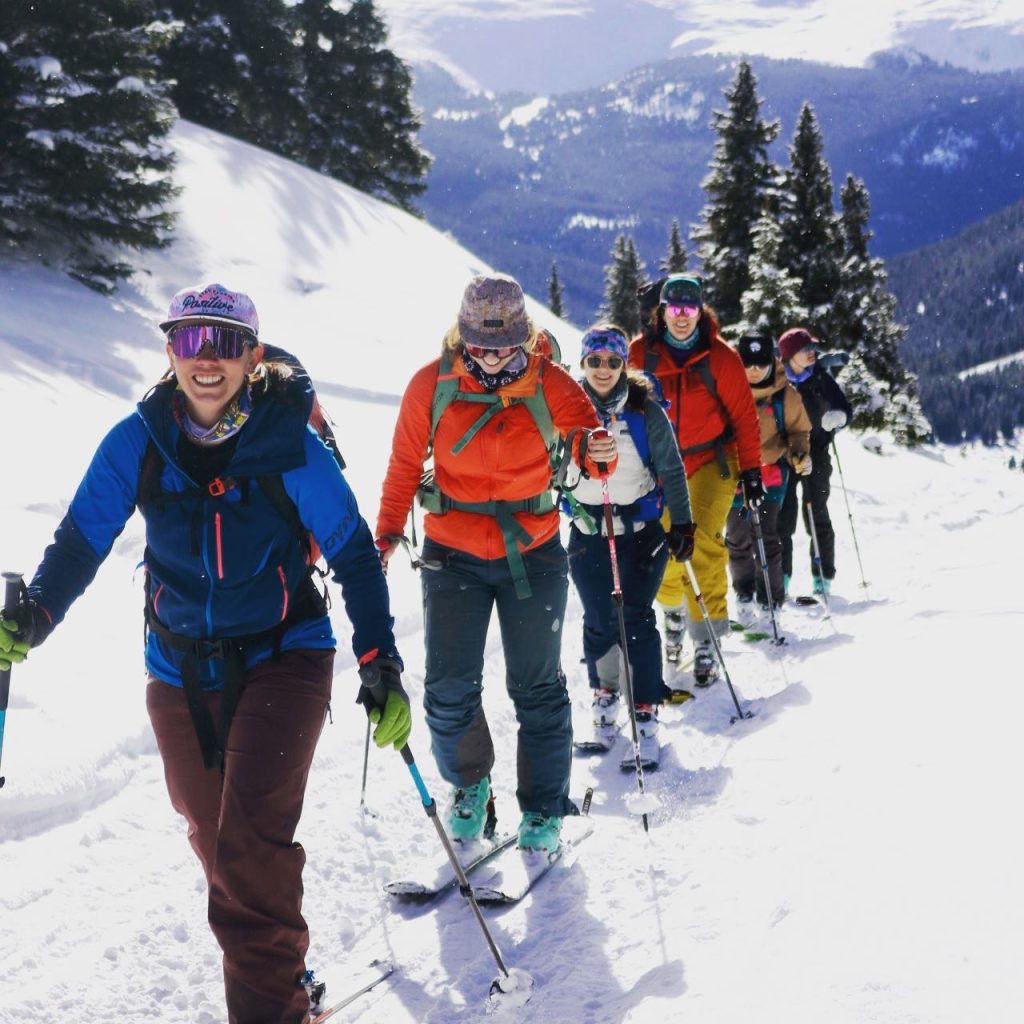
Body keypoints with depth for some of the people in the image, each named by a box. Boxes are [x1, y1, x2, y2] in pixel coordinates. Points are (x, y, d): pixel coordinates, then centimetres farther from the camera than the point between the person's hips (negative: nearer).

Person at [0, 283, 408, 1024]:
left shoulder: (291, 447, -14)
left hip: (282, 658, -3)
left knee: (251, 841, -18)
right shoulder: (138, 441, -8)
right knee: (215, 843, 15)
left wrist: (380, 665, -13)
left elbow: (355, 555, -7)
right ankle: (278, 964, 38)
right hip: (182, 670, 4)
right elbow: (82, 540, -4)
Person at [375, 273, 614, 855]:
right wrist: (388, 533, -7)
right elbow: (406, 464, 0)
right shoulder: (432, 385, -9)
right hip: (454, 552, 1)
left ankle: (544, 807, 21)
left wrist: (600, 452, -34)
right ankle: (469, 785, 28)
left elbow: (586, 433, -10)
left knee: (537, 685, 5)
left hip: (533, 551, 0)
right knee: (449, 687, 1)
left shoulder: (550, 383, -10)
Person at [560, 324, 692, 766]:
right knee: (599, 620, 5)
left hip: (641, 529, -2)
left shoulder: (645, 411, -4)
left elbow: (672, 470, 0)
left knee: (637, 620, -8)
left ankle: (645, 713, -2)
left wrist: (682, 523, -5)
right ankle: (605, 690, 29)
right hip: (587, 533, 2)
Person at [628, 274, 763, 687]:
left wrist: (751, 471, -4)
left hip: (710, 460, -2)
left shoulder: (720, 356, -5)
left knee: (704, 543, -15)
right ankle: (672, 607, 34)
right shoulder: (640, 353, -2)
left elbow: (744, 416, -1)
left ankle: (706, 638, -9)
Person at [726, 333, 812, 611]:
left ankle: (770, 600, 0)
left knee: (766, 537, -10)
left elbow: (798, 431, 4)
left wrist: (800, 454, -14)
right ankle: (744, 593, 31)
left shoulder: (785, 395, -7)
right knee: (737, 538, 11)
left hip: (770, 474, -2)